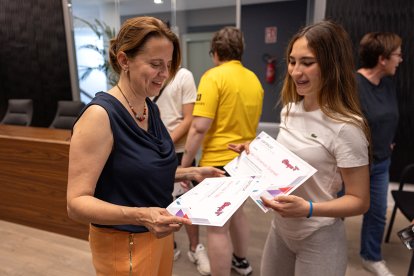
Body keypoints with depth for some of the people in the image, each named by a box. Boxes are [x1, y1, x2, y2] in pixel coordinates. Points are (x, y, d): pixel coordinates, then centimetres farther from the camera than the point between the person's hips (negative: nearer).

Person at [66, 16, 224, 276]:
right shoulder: (100, 115, -23)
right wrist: (140, 215, -36)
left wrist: (191, 173, -1)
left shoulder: (152, 109, 0)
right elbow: (77, 202, -23)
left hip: (159, 232, 8)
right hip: (124, 243, -7)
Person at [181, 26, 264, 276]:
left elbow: (200, 127, -21)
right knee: (235, 210, 27)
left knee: (217, 227, 4)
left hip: (218, 161, -8)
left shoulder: (214, 76, -14)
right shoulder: (254, 79, 8)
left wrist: (185, 163, -13)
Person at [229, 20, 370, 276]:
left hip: (319, 240, -6)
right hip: (280, 228, 6)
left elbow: (360, 200, -16)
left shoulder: (346, 127, -22)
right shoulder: (290, 110, -1)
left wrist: (308, 208, -31)